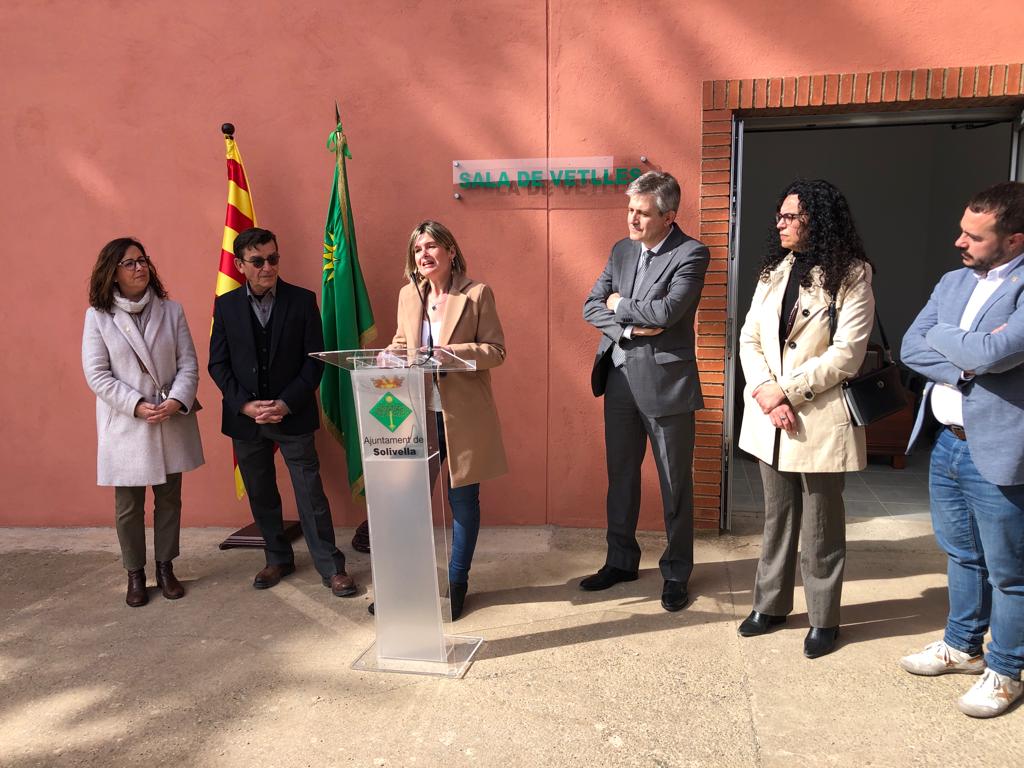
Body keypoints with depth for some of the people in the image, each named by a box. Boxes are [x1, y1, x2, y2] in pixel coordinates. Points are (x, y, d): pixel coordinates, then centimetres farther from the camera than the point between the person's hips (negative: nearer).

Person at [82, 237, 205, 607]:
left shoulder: (171, 310, 2)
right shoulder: (98, 315, -3)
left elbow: (189, 364, 0)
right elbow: (97, 374, -7)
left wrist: (176, 401, -16)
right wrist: (137, 406, -17)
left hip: (171, 423, 2)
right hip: (125, 426, -2)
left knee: (169, 500, 12)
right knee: (129, 506, 8)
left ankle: (165, 568, 28)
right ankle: (135, 574, 25)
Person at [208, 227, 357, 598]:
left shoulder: (302, 300, -3)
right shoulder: (225, 305, 3)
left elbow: (315, 359, -4)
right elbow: (218, 363, 2)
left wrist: (286, 404, -13)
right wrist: (245, 404, -10)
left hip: (292, 415, -3)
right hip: (245, 417, 3)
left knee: (311, 494, 0)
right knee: (261, 496, 14)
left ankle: (331, 567, 11)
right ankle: (278, 559, 31)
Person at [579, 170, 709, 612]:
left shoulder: (691, 254, -10)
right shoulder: (621, 250, 9)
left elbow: (665, 311, -23)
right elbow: (592, 307, 4)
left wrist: (620, 304, -8)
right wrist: (630, 328, -13)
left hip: (666, 382, -6)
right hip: (620, 380, 6)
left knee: (675, 484, 7)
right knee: (621, 476, 16)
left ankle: (676, 573, 23)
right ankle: (621, 561, 33)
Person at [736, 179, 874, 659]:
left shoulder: (851, 277, -7)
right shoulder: (773, 271, 10)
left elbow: (846, 354, -14)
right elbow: (749, 339, 5)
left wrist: (787, 391, -15)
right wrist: (765, 394, -10)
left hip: (820, 418, -5)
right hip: (768, 415, 5)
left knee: (820, 524, 6)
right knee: (777, 515, 16)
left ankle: (823, 620, 22)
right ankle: (771, 604, 30)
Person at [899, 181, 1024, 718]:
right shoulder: (953, 282, 8)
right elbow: (910, 347, 1)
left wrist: (941, 335, -9)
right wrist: (964, 365, -16)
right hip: (947, 443, 7)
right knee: (961, 556, 22)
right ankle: (962, 645, 40)